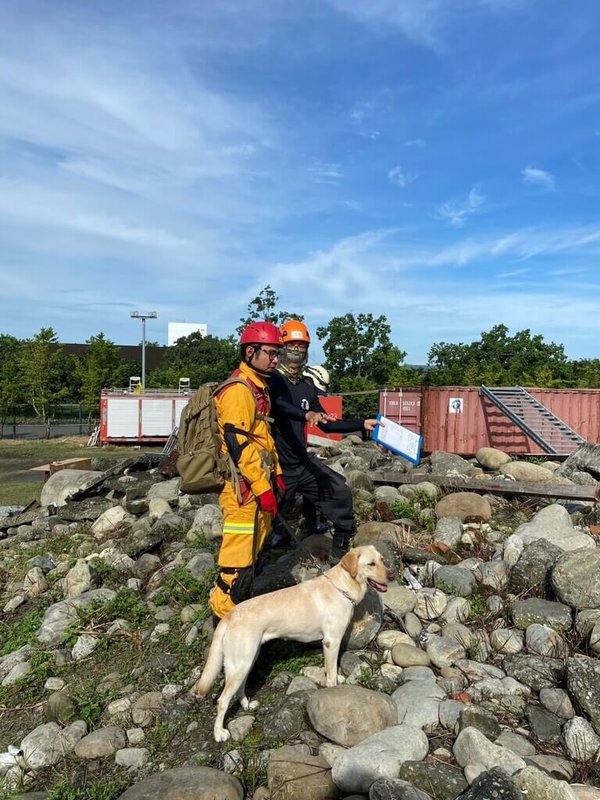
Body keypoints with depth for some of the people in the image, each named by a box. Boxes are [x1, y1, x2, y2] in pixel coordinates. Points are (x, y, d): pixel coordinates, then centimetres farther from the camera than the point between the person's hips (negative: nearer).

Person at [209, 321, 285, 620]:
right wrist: (263, 488, -21)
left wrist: (275, 473, 18)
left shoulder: (258, 388, 16)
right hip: (244, 490, -11)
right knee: (239, 560, -4)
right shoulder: (238, 390, -17)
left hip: (258, 487, 11)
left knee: (252, 553, 19)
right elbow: (237, 443, -23)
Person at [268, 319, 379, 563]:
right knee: (274, 524, 5)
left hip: (303, 461, 6)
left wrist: (362, 424, 8)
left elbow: (326, 424, 14)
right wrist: (307, 415, -51)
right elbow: (279, 405, -34)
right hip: (279, 466, -6)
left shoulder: (307, 386, 10)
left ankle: (340, 555, 13)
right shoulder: (272, 380, -11)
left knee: (340, 492, 1)